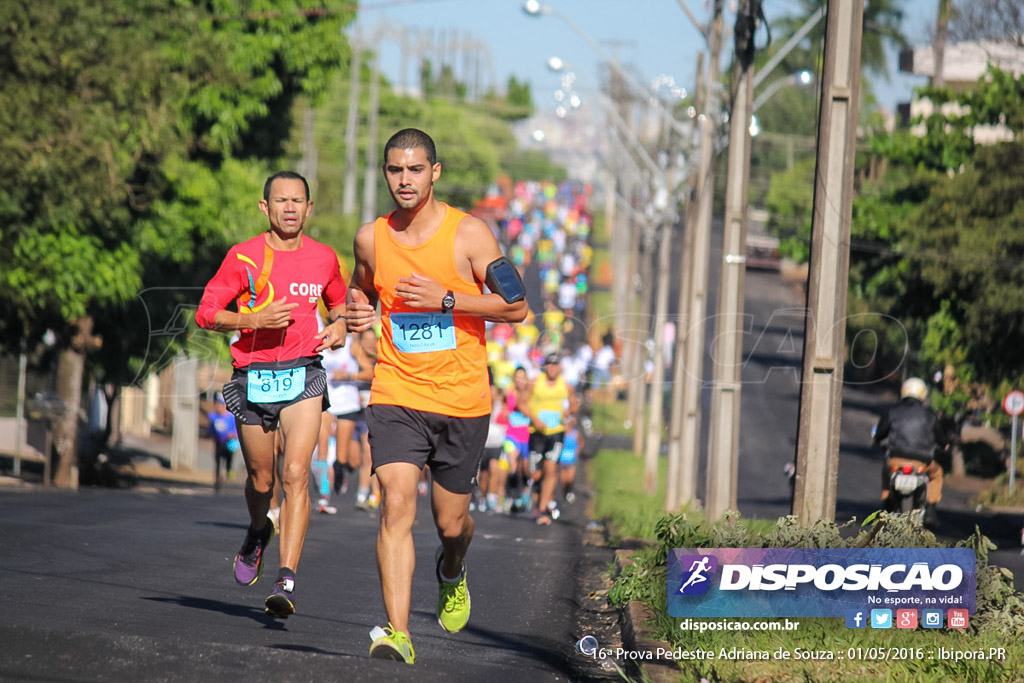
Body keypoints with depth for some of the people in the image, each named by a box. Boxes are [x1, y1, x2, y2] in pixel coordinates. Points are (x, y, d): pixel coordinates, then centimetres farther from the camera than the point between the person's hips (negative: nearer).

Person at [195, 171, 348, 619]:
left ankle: (287, 582, -21)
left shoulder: (324, 258, 5)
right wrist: (253, 320, -18)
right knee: (260, 480, 11)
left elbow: (338, 301, 25)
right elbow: (206, 313, -2)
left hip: (304, 376, 0)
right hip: (253, 379, 0)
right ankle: (258, 532, 47)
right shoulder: (244, 257, -3)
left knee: (296, 474, -16)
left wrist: (339, 326, 2)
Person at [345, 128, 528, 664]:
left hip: (462, 399, -1)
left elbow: (516, 307, -6)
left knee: (451, 524, 10)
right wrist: (357, 310, 1)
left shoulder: (468, 233, -6)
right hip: (395, 396, 1)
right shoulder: (371, 238, 4)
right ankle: (397, 635, -23)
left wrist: (446, 299, -17)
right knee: (396, 505, -19)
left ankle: (451, 575, 47)